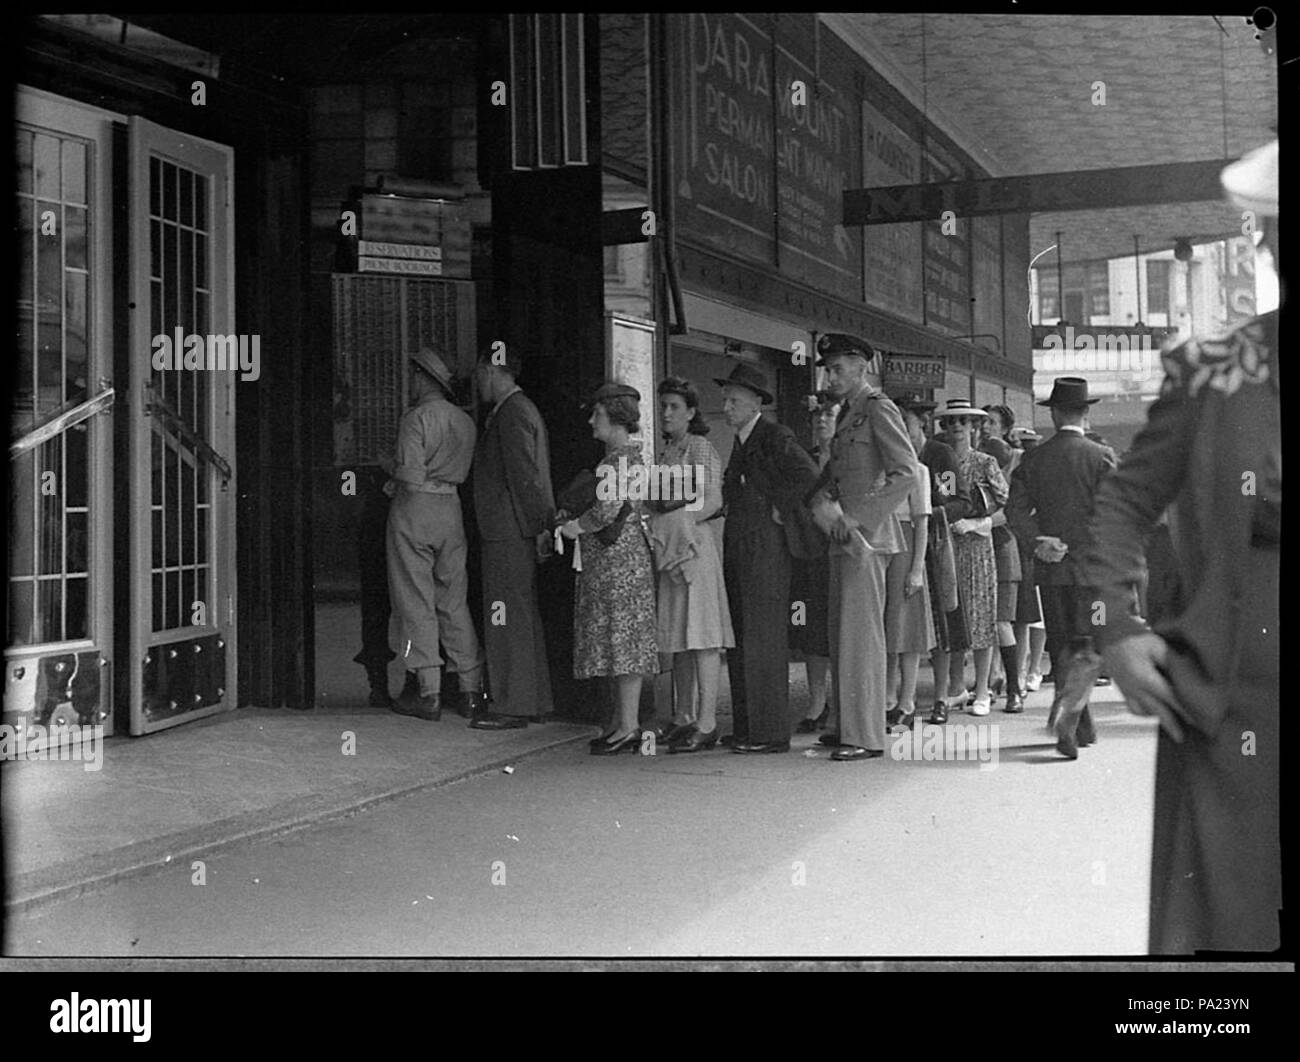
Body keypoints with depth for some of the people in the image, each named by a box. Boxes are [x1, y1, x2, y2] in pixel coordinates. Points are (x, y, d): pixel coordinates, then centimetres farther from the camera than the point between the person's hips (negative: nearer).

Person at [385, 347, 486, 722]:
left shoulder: (416, 418, -11)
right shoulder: (464, 420, 10)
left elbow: (411, 476, -18)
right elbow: (465, 472, 6)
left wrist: (394, 482, 3)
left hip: (415, 508, -6)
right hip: (450, 507, 6)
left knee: (417, 603, 0)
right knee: (454, 600, 11)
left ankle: (428, 692, 0)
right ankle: (472, 689, 10)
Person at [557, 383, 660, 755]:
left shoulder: (624, 458, -14)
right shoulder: (616, 457, 16)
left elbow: (610, 508, -24)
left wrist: (576, 526, -10)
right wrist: (573, 518, 10)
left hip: (620, 560, -10)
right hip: (606, 562, 10)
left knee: (624, 640, -7)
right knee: (617, 642, 11)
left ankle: (629, 728, -3)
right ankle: (621, 721, 17)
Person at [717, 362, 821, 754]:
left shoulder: (774, 436, -9)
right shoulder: (741, 443, 18)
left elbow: (808, 475, -21)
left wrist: (781, 511, -14)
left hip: (765, 552, -9)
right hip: (738, 552, 9)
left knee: (763, 641, -6)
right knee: (740, 643, 10)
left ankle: (770, 733, -1)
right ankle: (746, 731, 15)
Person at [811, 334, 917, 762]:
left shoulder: (879, 409, -9)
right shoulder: (848, 412, 18)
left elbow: (906, 474, -17)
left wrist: (857, 516, -18)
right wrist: (825, 499, 3)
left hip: (867, 536, -9)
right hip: (845, 535, 9)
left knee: (861, 633, -8)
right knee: (842, 634, 11)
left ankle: (866, 737, -4)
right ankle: (849, 725, 19)